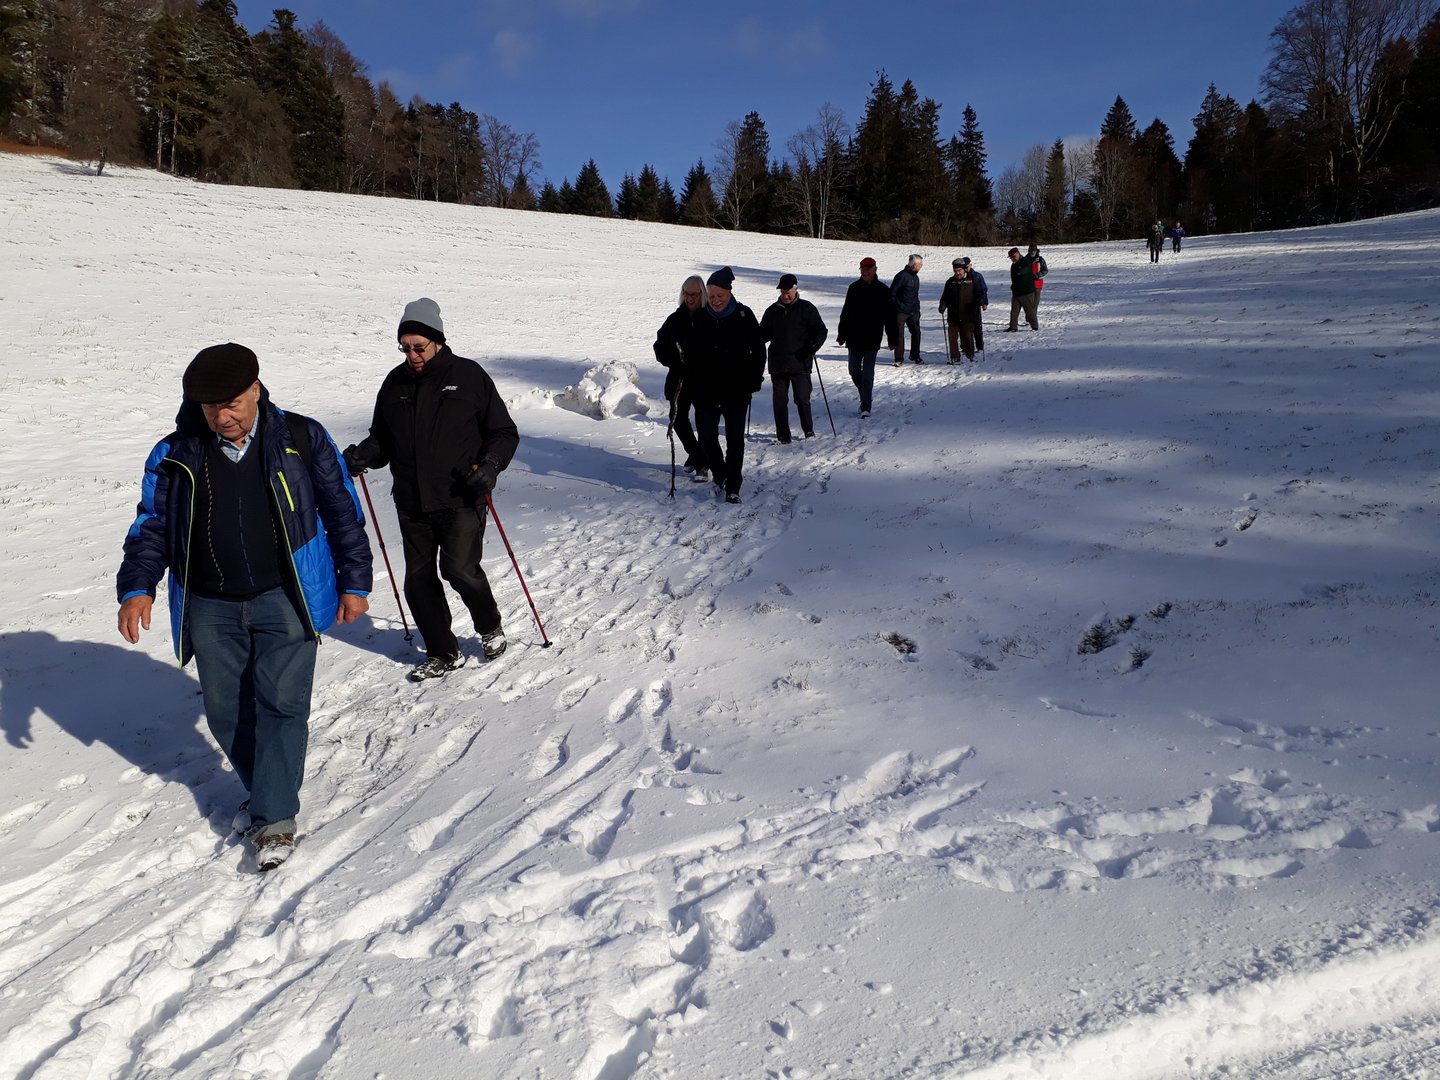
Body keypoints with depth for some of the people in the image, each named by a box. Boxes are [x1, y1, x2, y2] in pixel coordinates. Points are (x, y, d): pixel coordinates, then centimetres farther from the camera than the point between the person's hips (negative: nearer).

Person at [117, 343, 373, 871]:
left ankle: (275, 817, 2)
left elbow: (343, 512, 3)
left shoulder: (302, 439, -4)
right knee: (226, 711, 8)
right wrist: (137, 587, -7)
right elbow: (151, 526, 8)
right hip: (211, 608, 3)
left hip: (284, 596, -3)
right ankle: (265, 789, 29)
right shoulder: (174, 456, 2)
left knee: (281, 702, -7)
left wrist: (354, 582, 3)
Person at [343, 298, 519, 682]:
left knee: (459, 569, -13)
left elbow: (504, 432, 0)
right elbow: (382, 438, 18)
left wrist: (490, 465, -17)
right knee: (418, 579, 6)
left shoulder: (469, 376, -4)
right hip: (411, 503, 5)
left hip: (461, 500, -5)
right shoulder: (395, 383, 8)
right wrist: (361, 456, -3)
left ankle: (490, 627, 17)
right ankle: (443, 654, 22)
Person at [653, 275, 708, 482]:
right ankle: (694, 453, 33)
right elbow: (660, 345, 8)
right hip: (679, 379, 5)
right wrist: (674, 362, -8)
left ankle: (702, 464, 8)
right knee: (678, 419, 10)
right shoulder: (675, 319, 6)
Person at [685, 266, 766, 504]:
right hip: (706, 391, 2)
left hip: (737, 390, -2)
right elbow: (690, 353, 9)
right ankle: (720, 475, 29)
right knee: (707, 436, 6)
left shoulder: (744, 316, -3)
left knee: (735, 440, 0)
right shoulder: (700, 318, 2)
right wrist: (691, 382, 3)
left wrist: (754, 380, -3)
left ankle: (733, 487, 7)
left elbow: (758, 350, 2)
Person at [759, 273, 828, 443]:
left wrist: (814, 345, -18)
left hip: (800, 363, -3)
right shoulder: (772, 311, 11)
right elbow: (764, 333, 20)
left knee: (802, 399, -3)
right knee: (779, 401, 4)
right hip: (777, 364, 3)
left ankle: (809, 431, 16)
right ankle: (783, 435, 12)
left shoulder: (806, 309, 1)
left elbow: (821, 331, 0)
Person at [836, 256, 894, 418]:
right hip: (854, 338, 4)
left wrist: (892, 338, -3)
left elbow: (890, 316, 0)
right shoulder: (854, 288, 6)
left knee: (867, 372, -6)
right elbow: (845, 312, 12)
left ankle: (866, 407, -3)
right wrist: (842, 335, 10)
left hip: (872, 339, -4)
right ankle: (864, 399, 29)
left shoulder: (882, 290, -1)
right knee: (854, 371, 8)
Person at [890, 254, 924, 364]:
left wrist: (917, 309, 20)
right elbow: (892, 293, -13)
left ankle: (915, 356, 20)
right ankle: (898, 359, 5)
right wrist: (893, 309, -14)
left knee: (916, 332, 7)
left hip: (913, 312, 7)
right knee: (899, 334, -2)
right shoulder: (902, 276, -14)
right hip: (900, 312, -7)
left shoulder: (915, 277, 13)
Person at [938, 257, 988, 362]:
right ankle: (955, 357, 6)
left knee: (968, 336, -1)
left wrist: (983, 302, -14)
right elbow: (945, 297, 14)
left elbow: (980, 292, 4)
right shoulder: (950, 282, 10)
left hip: (968, 315, -3)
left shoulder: (973, 280, 2)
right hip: (953, 315, 3)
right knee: (953, 337, -1)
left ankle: (970, 354, 18)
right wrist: (942, 306, -4)